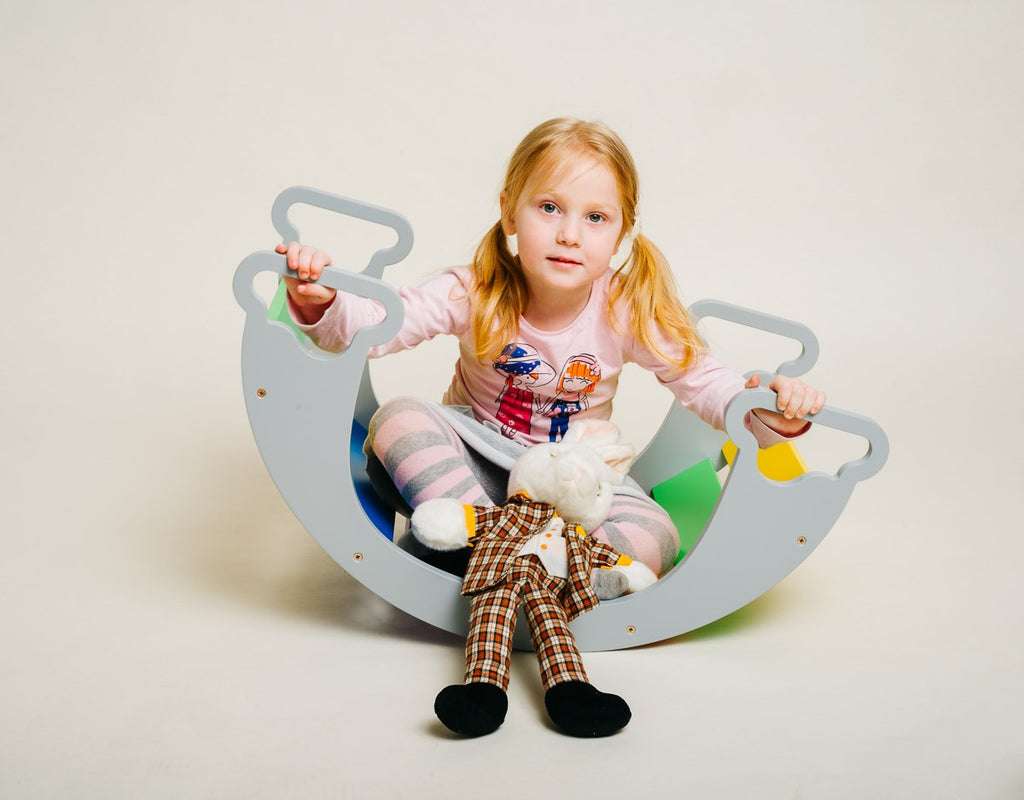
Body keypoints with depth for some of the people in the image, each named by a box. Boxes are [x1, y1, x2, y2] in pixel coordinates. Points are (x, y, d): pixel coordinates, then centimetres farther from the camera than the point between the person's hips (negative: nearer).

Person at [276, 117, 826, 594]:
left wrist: (769, 413, -27)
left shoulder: (628, 311, -15)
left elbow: (703, 380, -8)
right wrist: (320, 303, -45)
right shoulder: (473, 295, -18)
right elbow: (369, 326, -23)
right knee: (399, 419, -29)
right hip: (476, 457, 0)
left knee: (654, 541, -25)